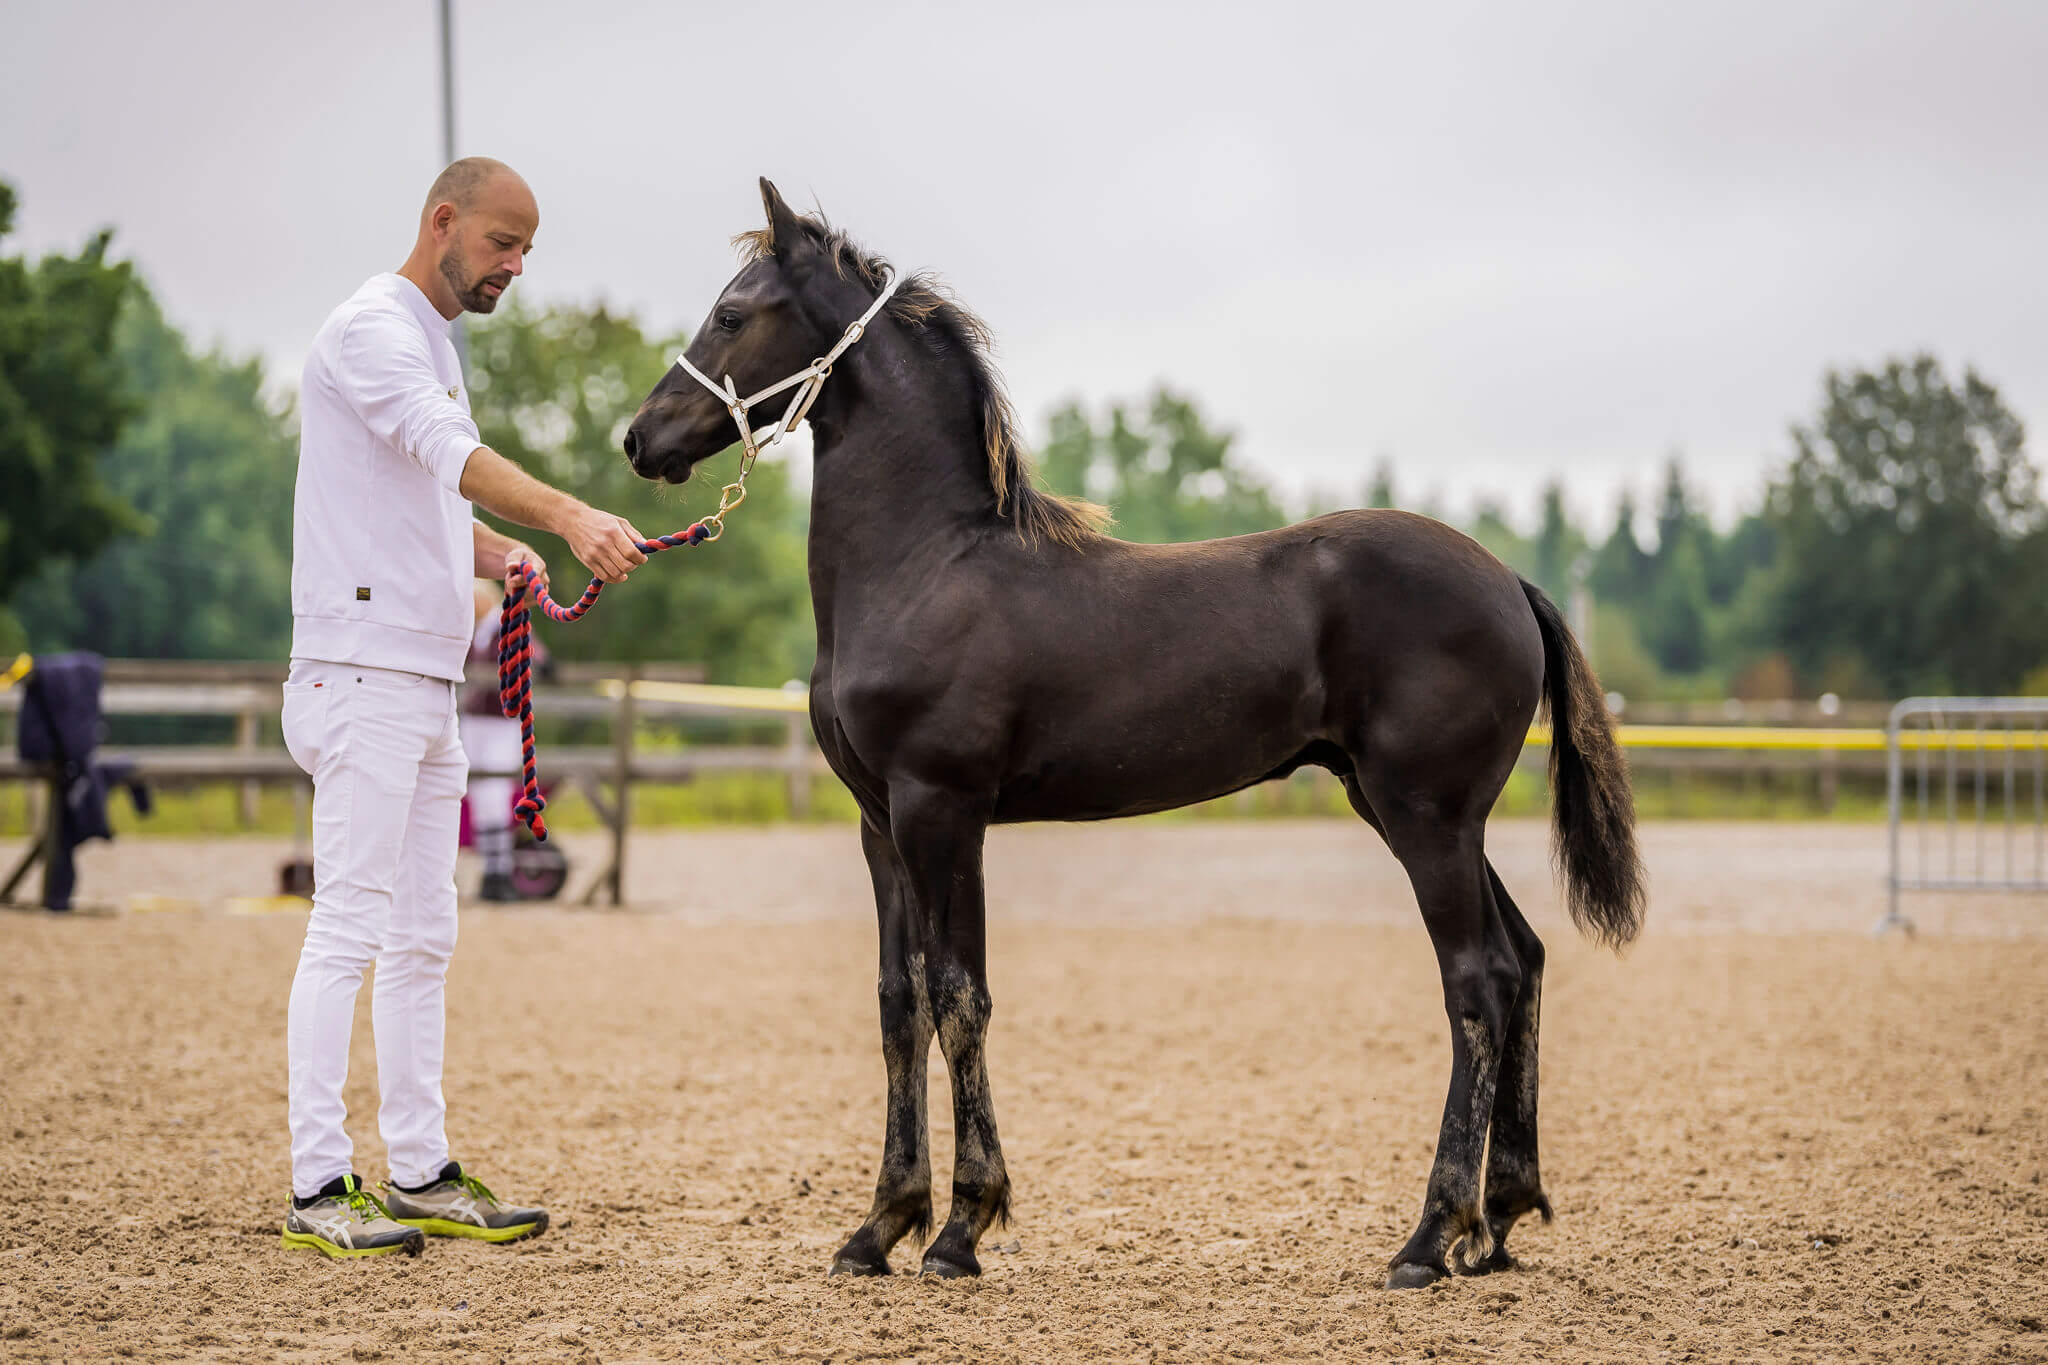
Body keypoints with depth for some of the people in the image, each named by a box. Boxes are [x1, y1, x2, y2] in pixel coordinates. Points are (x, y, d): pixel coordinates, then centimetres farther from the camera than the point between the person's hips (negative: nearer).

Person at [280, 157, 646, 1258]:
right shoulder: (373, 328, -11)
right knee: (350, 928, -10)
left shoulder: (437, 346, 20)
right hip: (361, 674, -10)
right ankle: (317, 1188, -8)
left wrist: (499, 552, 6)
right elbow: (448, 450, -29)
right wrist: (568, 517, -44)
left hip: (426, 682, 10)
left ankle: (420, 1176, 17)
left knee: (422, 938, 11)